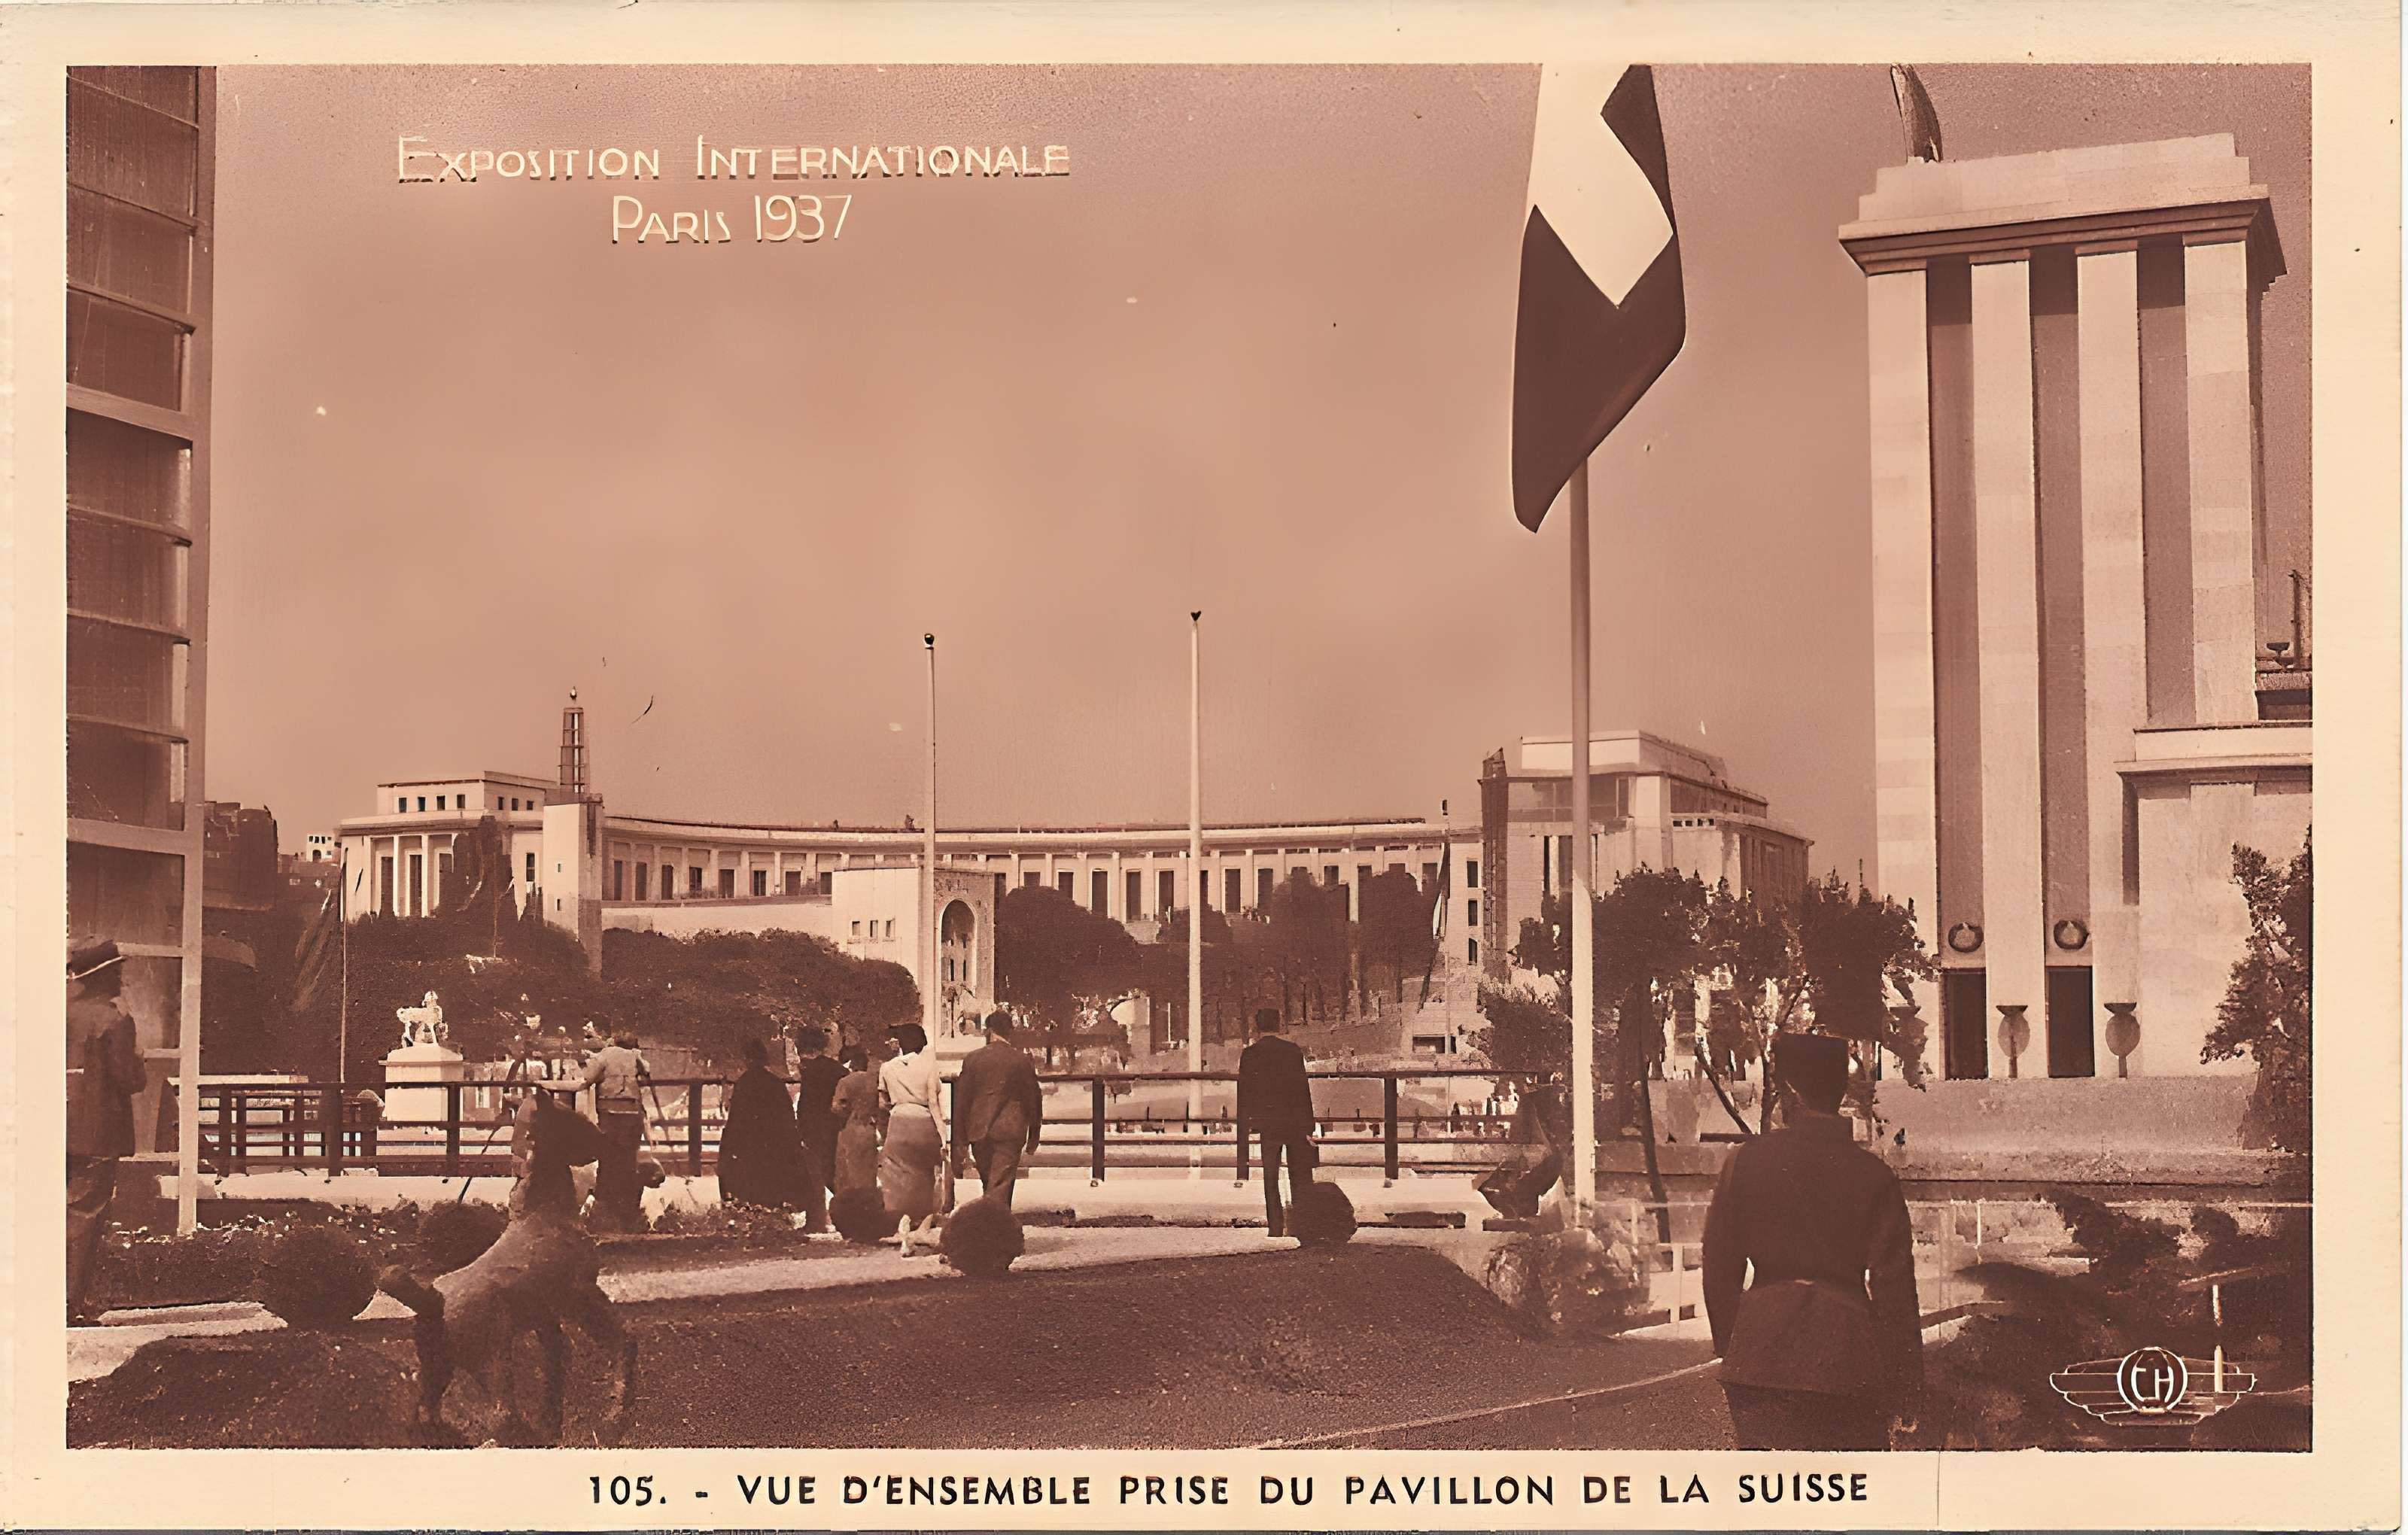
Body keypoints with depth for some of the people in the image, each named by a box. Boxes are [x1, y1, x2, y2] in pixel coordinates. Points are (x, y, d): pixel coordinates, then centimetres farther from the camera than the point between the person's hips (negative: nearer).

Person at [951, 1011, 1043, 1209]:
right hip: (1010, 1132, -2)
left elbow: (961, 1101, 1)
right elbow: (1034, 1099, 4)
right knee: (1001, 1187, -4)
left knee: (988, 1183, 17)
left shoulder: (973, 1059, 0)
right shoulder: (1023, 1061, -2)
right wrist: (1033, 1139, 15)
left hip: (979, 1133, 2)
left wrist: (960, 1141, 6)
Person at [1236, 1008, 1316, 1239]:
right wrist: (1308, 1127, 1)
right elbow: (1303, 1088, -1)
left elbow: (1244, 1094, 0)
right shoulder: (1293, 1051, 0)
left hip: (1267, 1124, 0)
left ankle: (1276, 1226, 2)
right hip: (1295, 1122, 0)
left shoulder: (1249, 1055, -1)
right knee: (1300, 1176, 7)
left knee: (1270, 1178, 6)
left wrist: (1242, 1130, 4)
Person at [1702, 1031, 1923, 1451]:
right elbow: (1892, 1287, -2)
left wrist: (1729, 1351, 17)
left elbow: (1719, 1270, 5)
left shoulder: (1747, 1161, 0)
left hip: (1761, 1355, 0)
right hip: (1847, 1351, 0)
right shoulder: (1874, 1175, -2)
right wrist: (1905, 1390, 4)